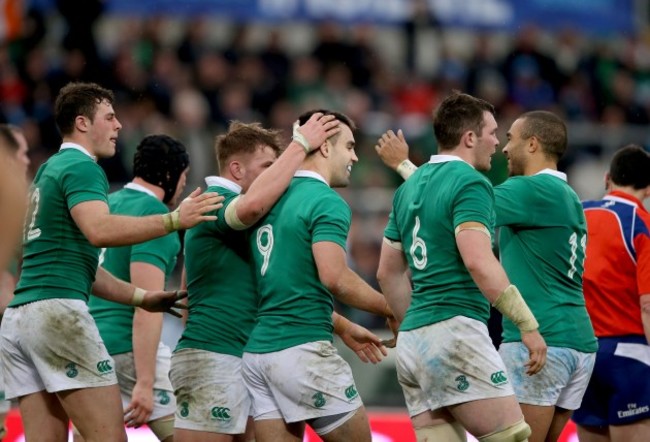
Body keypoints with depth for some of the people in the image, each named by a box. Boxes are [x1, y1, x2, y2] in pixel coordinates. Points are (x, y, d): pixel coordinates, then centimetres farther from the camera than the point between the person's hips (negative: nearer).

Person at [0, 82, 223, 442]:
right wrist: (174, 220, -23)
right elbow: (99, 230, -24)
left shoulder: (50, 170, 26)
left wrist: (142, 298, 25)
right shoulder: (82, 167, -4)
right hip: (58, 310, -10)